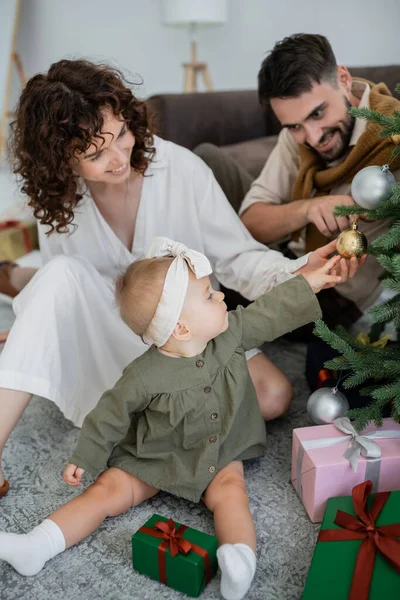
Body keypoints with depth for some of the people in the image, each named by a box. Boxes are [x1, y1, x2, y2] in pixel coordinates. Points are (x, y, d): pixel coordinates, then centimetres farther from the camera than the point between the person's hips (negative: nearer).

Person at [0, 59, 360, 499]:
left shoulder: (182, 170, -18)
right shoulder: (58, 195, -10)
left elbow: (238, 258, -13)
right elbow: (64, 289, -1)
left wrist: (297, 273, -30)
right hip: (110, 338, 0)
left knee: (272, 396, -22)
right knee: (63, 274, -32)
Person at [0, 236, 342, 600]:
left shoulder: (231, 334, -13)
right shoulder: (145, 376, -23)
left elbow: (269, 313, -1)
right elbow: (112, 414, -10)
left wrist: (309, 284, -1)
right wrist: (84, 458, -3)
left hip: (220, 454, 3)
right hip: (153, 459, -2)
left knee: (230, 490, -26)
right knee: (107, 492, -11)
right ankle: (36, 548, -9)